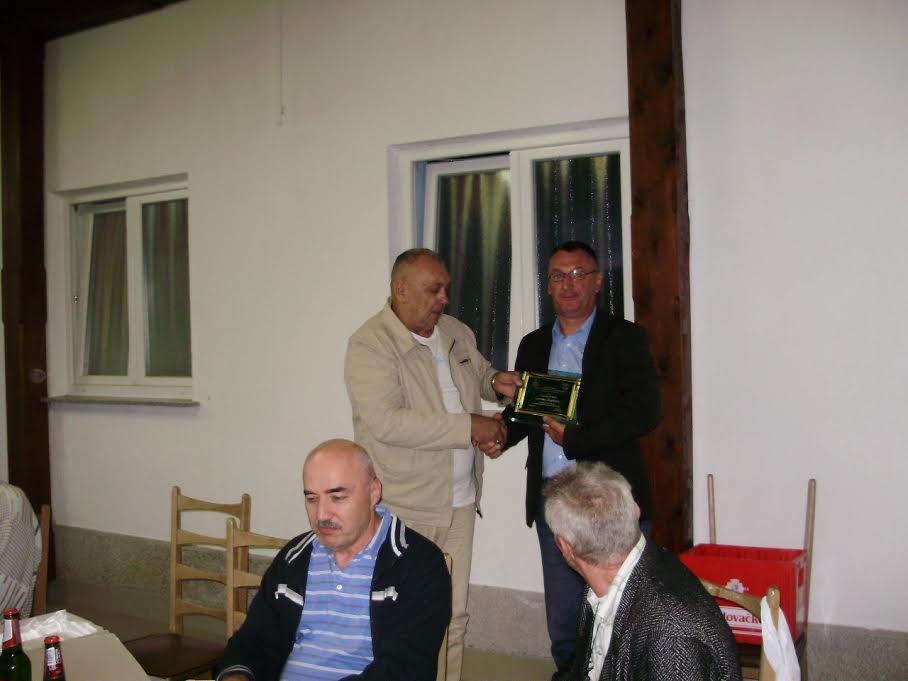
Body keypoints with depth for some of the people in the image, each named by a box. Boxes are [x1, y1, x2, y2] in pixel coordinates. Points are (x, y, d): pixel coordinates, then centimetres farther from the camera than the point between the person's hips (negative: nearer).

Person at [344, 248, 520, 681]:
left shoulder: (457, 333, 10)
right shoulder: (370, 344, -13)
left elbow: (479, 372, 31)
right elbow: (386, 422, -25)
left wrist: (496, 382, 5)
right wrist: (469, 427, -22)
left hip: (460, 499, 7)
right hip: (404, 508, -7)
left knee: (453, 616, 14)